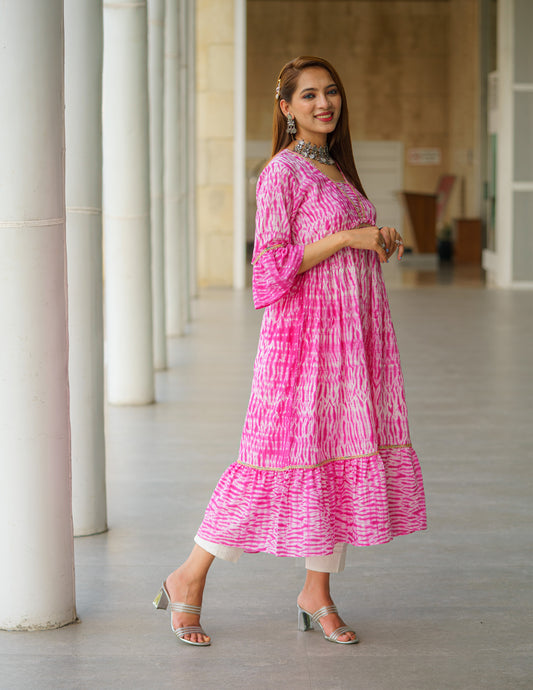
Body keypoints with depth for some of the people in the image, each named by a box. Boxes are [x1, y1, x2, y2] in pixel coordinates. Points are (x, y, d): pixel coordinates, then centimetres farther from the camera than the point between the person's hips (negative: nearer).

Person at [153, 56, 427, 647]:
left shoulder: (336, 168, 16)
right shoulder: (282, 172, -10)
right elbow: (273, 264, -16)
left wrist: (380, 245, 4)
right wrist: (347, 238, -19)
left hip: (353, 332, 8)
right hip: (304, 331, -8)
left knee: (339, 458, 7)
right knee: (284, 454, -6)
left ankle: (317, 592, 16)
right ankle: (188, 580, 6)